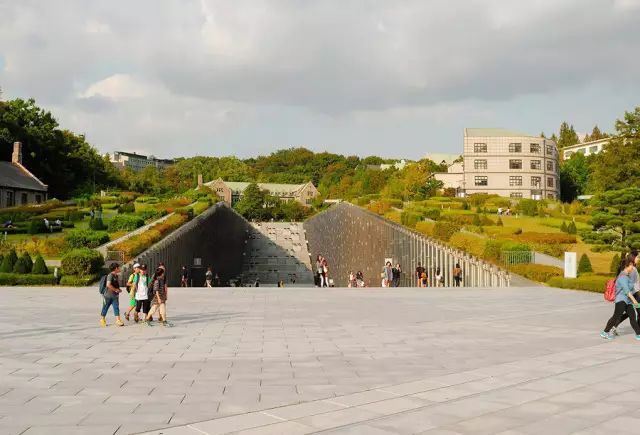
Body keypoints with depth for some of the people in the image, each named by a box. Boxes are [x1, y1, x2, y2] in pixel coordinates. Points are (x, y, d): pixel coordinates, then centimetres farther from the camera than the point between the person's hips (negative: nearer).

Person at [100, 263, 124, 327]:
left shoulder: (116, 276, 12)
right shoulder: (110, 275, -15)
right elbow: (108, 284, -28)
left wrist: (119, 289, 7)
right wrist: (116, 289, -20)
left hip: (115, 296, 7)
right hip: (108, 295, -7)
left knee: (116, 307, -4)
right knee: (105, 308, 8)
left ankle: (118, 320, -9)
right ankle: (102, 320, 23)